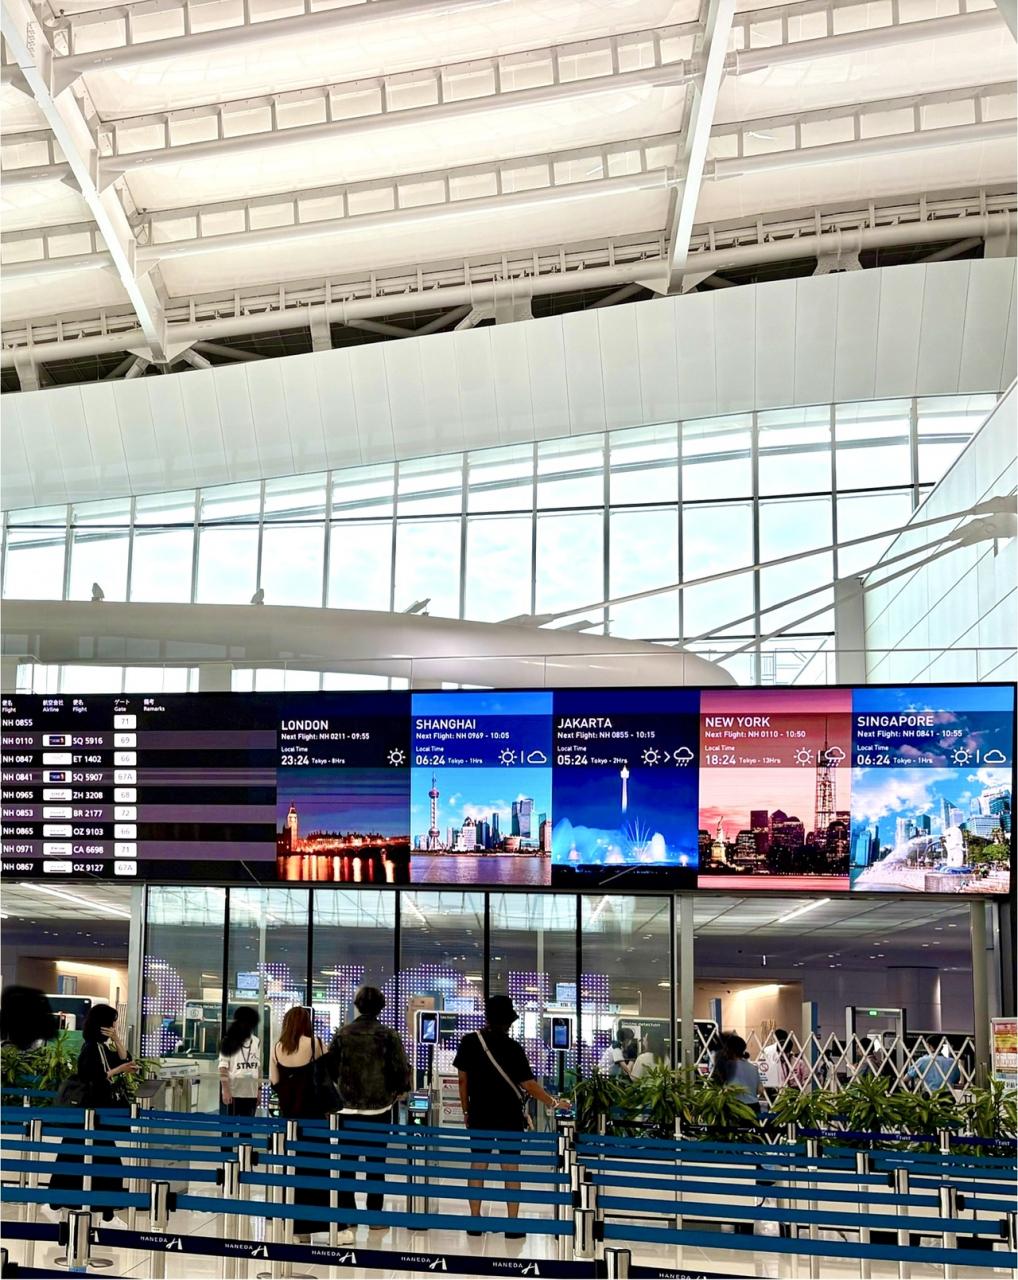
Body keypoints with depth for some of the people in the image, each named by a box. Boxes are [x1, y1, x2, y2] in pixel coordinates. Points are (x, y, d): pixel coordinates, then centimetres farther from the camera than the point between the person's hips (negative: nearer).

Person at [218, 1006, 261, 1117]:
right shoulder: (229, 1042, -5)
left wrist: (259, 1090, 12)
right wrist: (225, 1090, -14)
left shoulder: (256, 1042, 9)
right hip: (232, 1092, -5)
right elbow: (223, 1068, -8)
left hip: (251, 1093, 5)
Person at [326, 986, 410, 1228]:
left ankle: (346, 1213, 13)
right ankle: (375, 1215, 7)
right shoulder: (388, 1036, -8)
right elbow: (402, 1070, -8)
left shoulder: (343, 1034, -1)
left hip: (348, 1106, 2)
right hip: (379, 1106, -1)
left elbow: (330, 1066, 3)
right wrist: (397, 1092, 11)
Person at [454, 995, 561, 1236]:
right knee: (510, 1167, 4)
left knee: (478, 1164, 10)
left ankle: (475, 1220, 12)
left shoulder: (469, 1042, -4)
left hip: (479, 1114, 2)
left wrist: (466, 1110, 12)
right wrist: (552, 1102, 1)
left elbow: (463, 1078, 1)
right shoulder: (513, 1048, -12)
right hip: (509, 1115, -2)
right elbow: (528, 1084, -12)